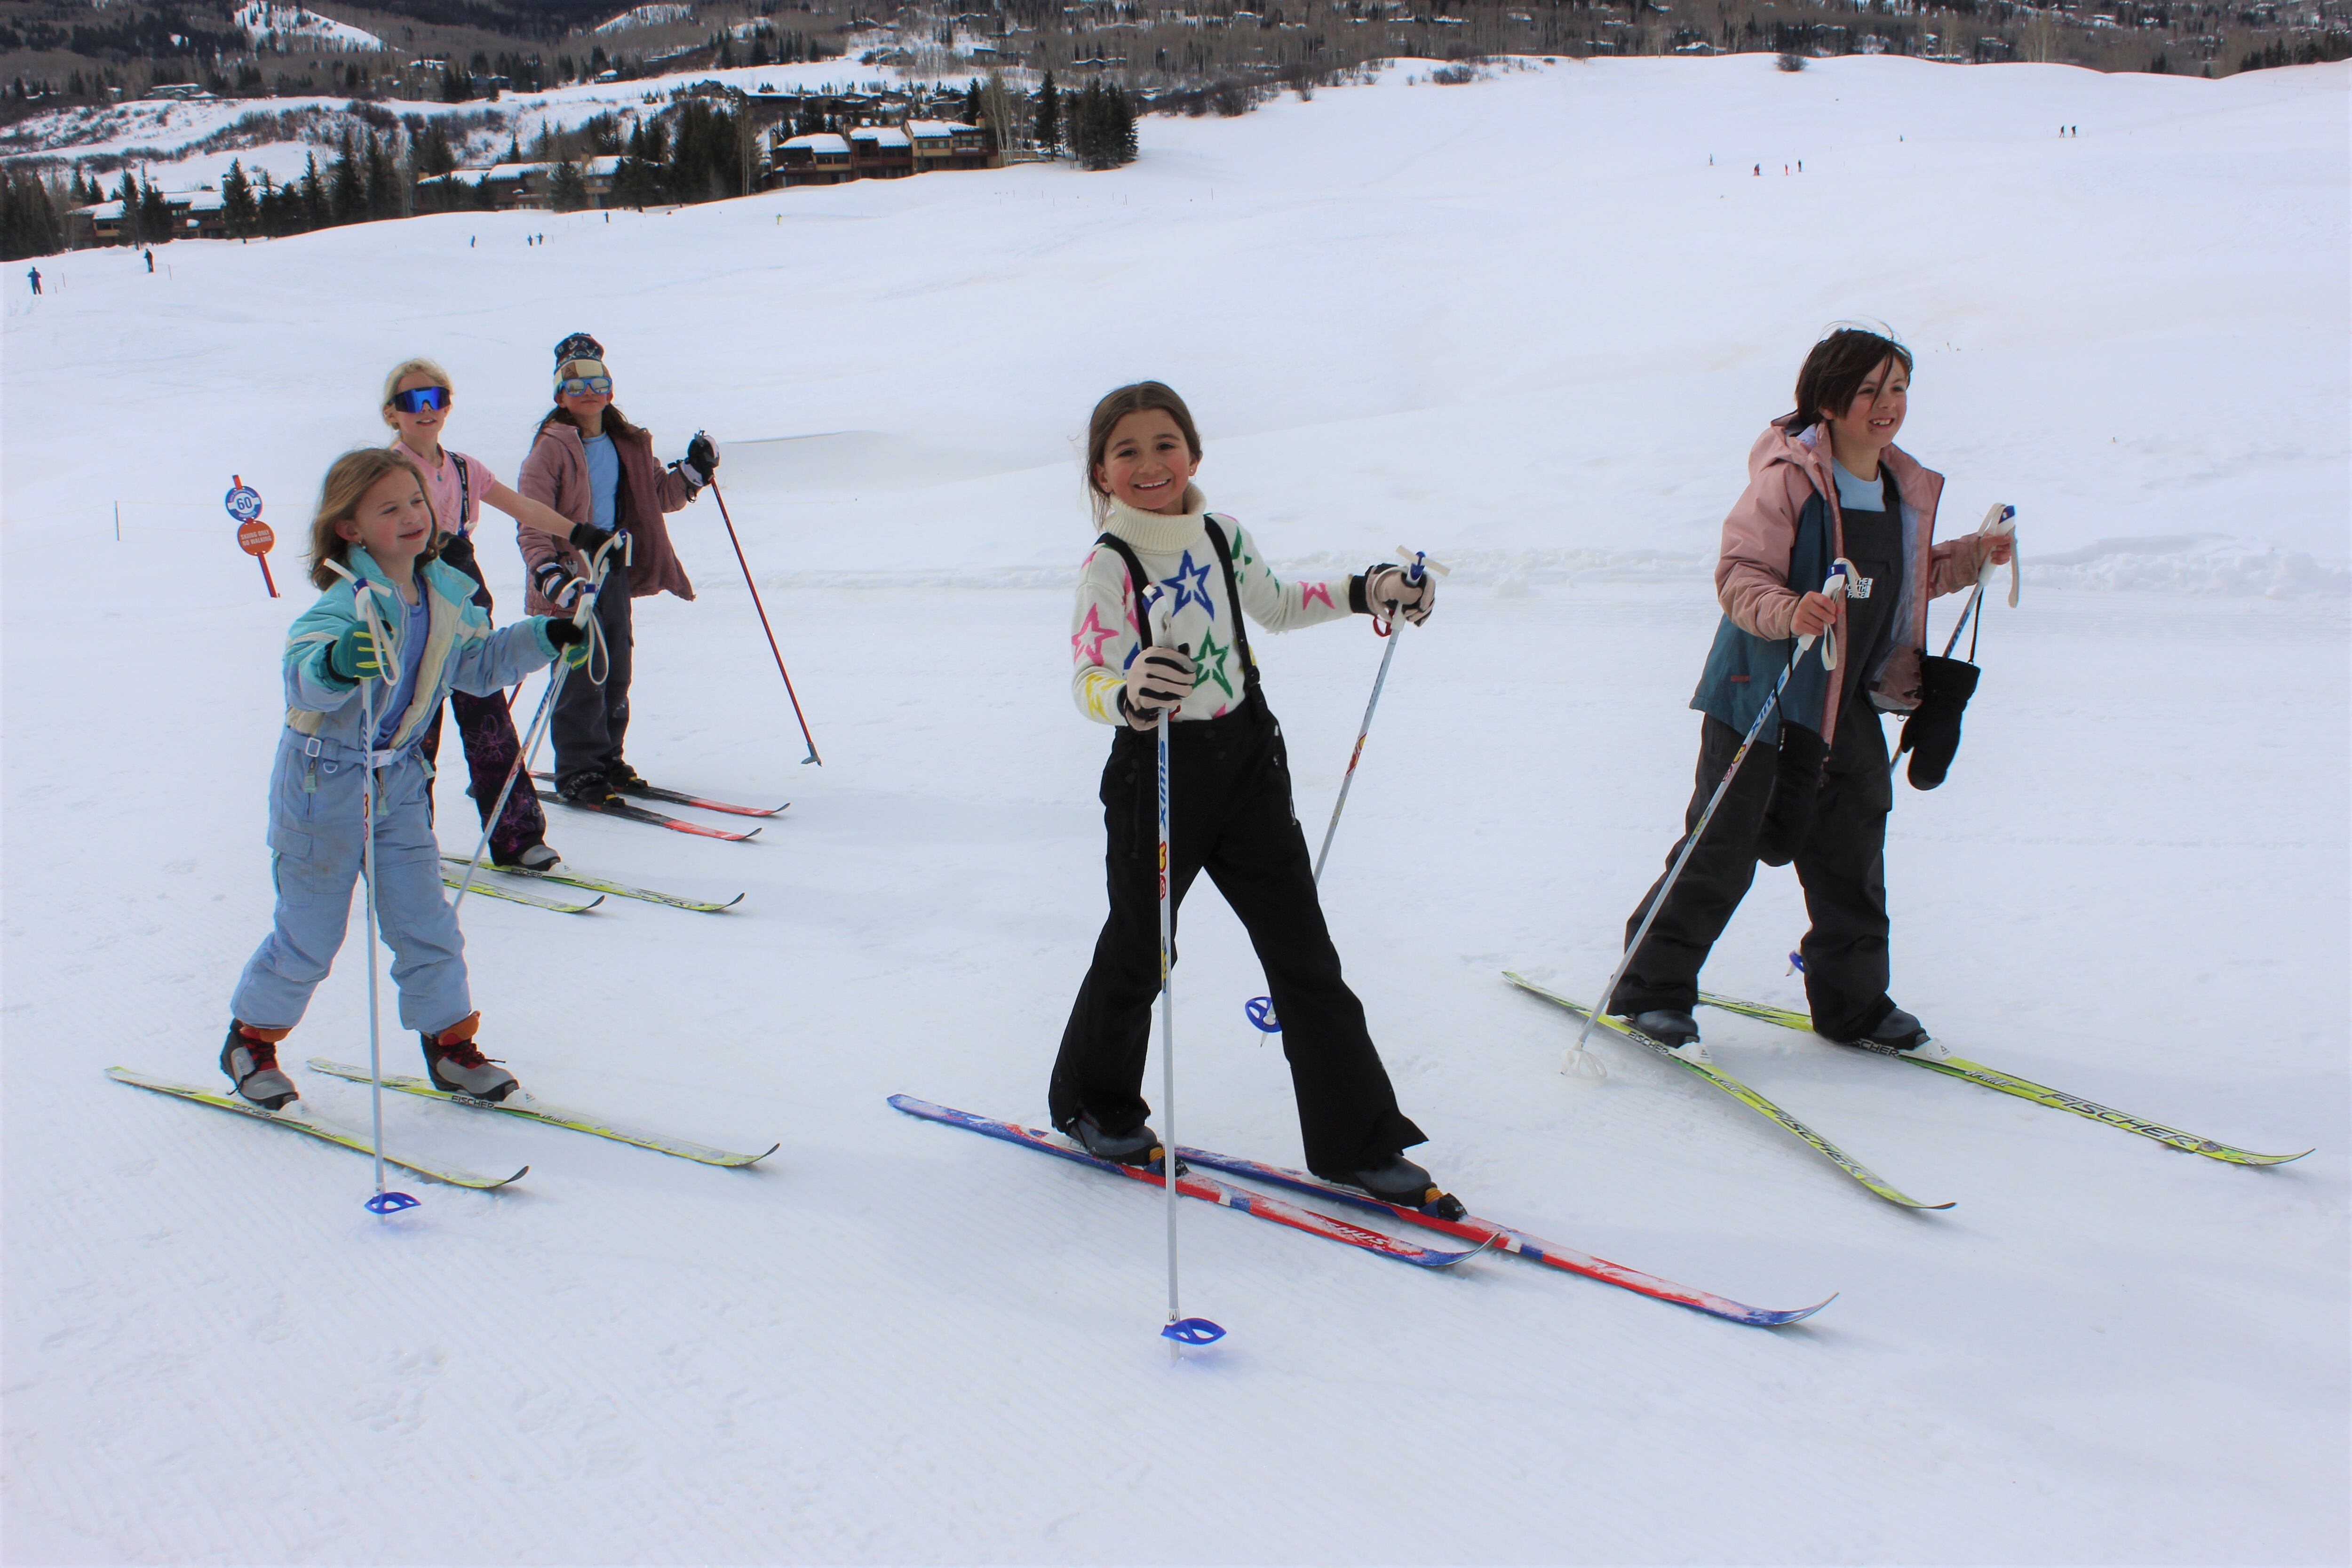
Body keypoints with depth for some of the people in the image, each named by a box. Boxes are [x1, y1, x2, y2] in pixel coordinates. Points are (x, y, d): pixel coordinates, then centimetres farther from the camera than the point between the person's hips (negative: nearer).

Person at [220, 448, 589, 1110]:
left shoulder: (448, 596, -1)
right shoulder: (346, 604, -24)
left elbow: (479, 664, 15)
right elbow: (302, 671, -41)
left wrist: (545, 638, 3)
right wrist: (333, 665, -63)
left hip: (399, 779, 6)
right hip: (323, 781, -6)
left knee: (426, 923, 7)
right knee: (309, 934, 5)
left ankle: (450, 1044, 21)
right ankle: (251, 1037, 27)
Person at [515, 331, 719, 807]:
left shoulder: (628, 446, 12)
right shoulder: (551, 449, -8)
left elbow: (661, 496, 21)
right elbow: (531, 520, -13)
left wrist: (694, 472, 3)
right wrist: (549, 574, -26)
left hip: (615, 572, 6)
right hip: (572, 577, -6)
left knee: (616, 673, 11)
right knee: (581, 677, -7)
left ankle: (607, 759, 25)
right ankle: (578, 772, 1)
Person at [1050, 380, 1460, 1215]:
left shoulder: (1224, 537, 5)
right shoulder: (1108, 565, -12)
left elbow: (1276, 604, 25)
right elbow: (1087, 676, -25)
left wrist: (1366, 592, 17)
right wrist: (1129, 696, -48)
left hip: (1248, 760, 4)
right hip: (1159, 772, -4)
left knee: (1304, 956, 4)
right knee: (1138, 950, 11)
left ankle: (1358, 1142, 11)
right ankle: (1092, 1101, 37)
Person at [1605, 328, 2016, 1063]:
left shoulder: (1905, 490, 10)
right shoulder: (1787, 478, -15)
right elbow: (1740, 575, -19)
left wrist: (1970, 558, 11)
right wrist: (1787, 612, -36)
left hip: (1848, 704, 7)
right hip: (1763, 692, -7)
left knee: (1851, 851, 11)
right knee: (1722, 849, -3)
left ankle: (1854, 1004, 25)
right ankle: (1651, 990, 10)